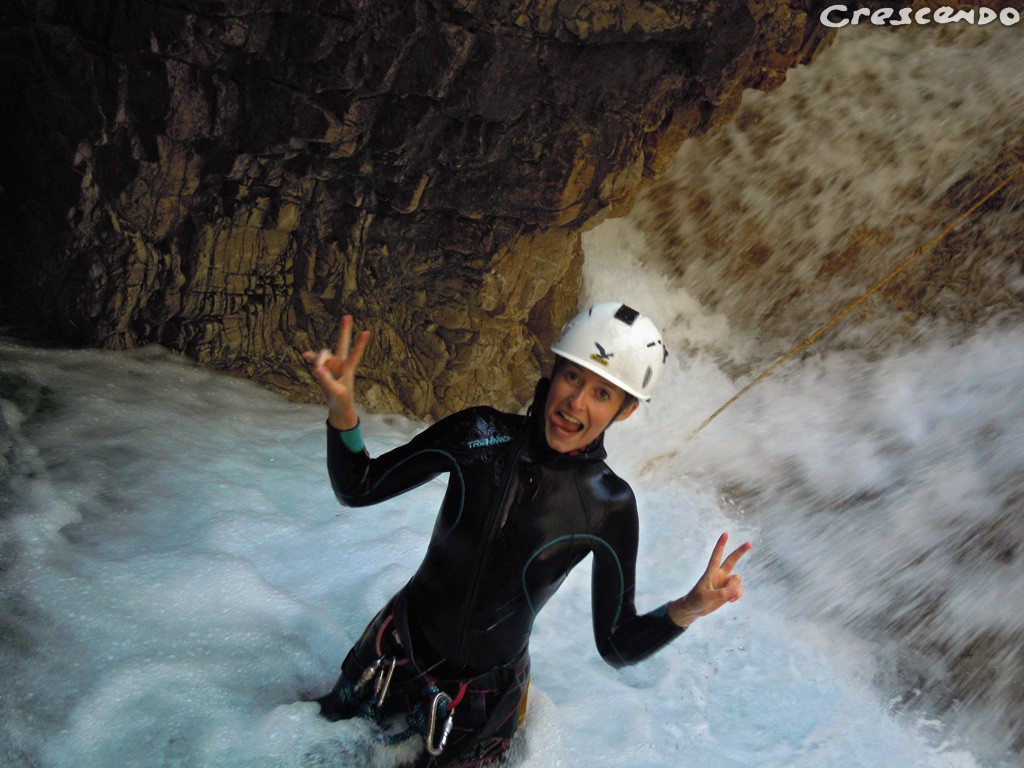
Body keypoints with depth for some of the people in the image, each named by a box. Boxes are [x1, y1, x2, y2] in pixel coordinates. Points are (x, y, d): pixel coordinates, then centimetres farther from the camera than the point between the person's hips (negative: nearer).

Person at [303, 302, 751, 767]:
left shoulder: (609, 506, -17)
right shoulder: (479, 433, -16)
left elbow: (616, 647, -11)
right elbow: (357, 489, -9)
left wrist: (688, 608, -29)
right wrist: (342, 409, -27)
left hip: (482, 705, -1)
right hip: (395, 658, 2)